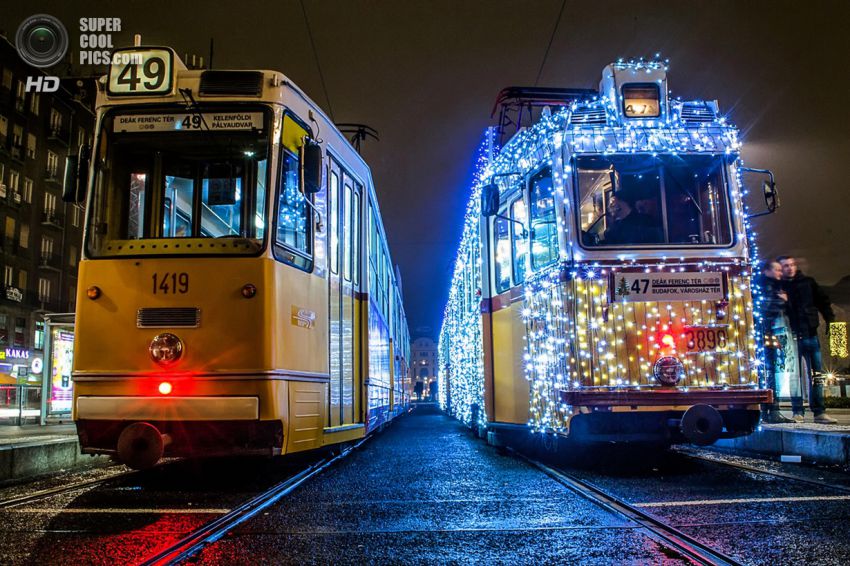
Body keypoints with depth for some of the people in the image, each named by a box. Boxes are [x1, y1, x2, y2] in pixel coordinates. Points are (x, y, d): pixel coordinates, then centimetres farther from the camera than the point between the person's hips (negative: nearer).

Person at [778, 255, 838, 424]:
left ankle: (819, 412, 10)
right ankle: (798, 412, 7)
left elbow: (823, 302, 10)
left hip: (810, 335, 3)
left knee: (817, 375, 5)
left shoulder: (808, 282, 9)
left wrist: (831, 322, 2)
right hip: (791, 337, -3)